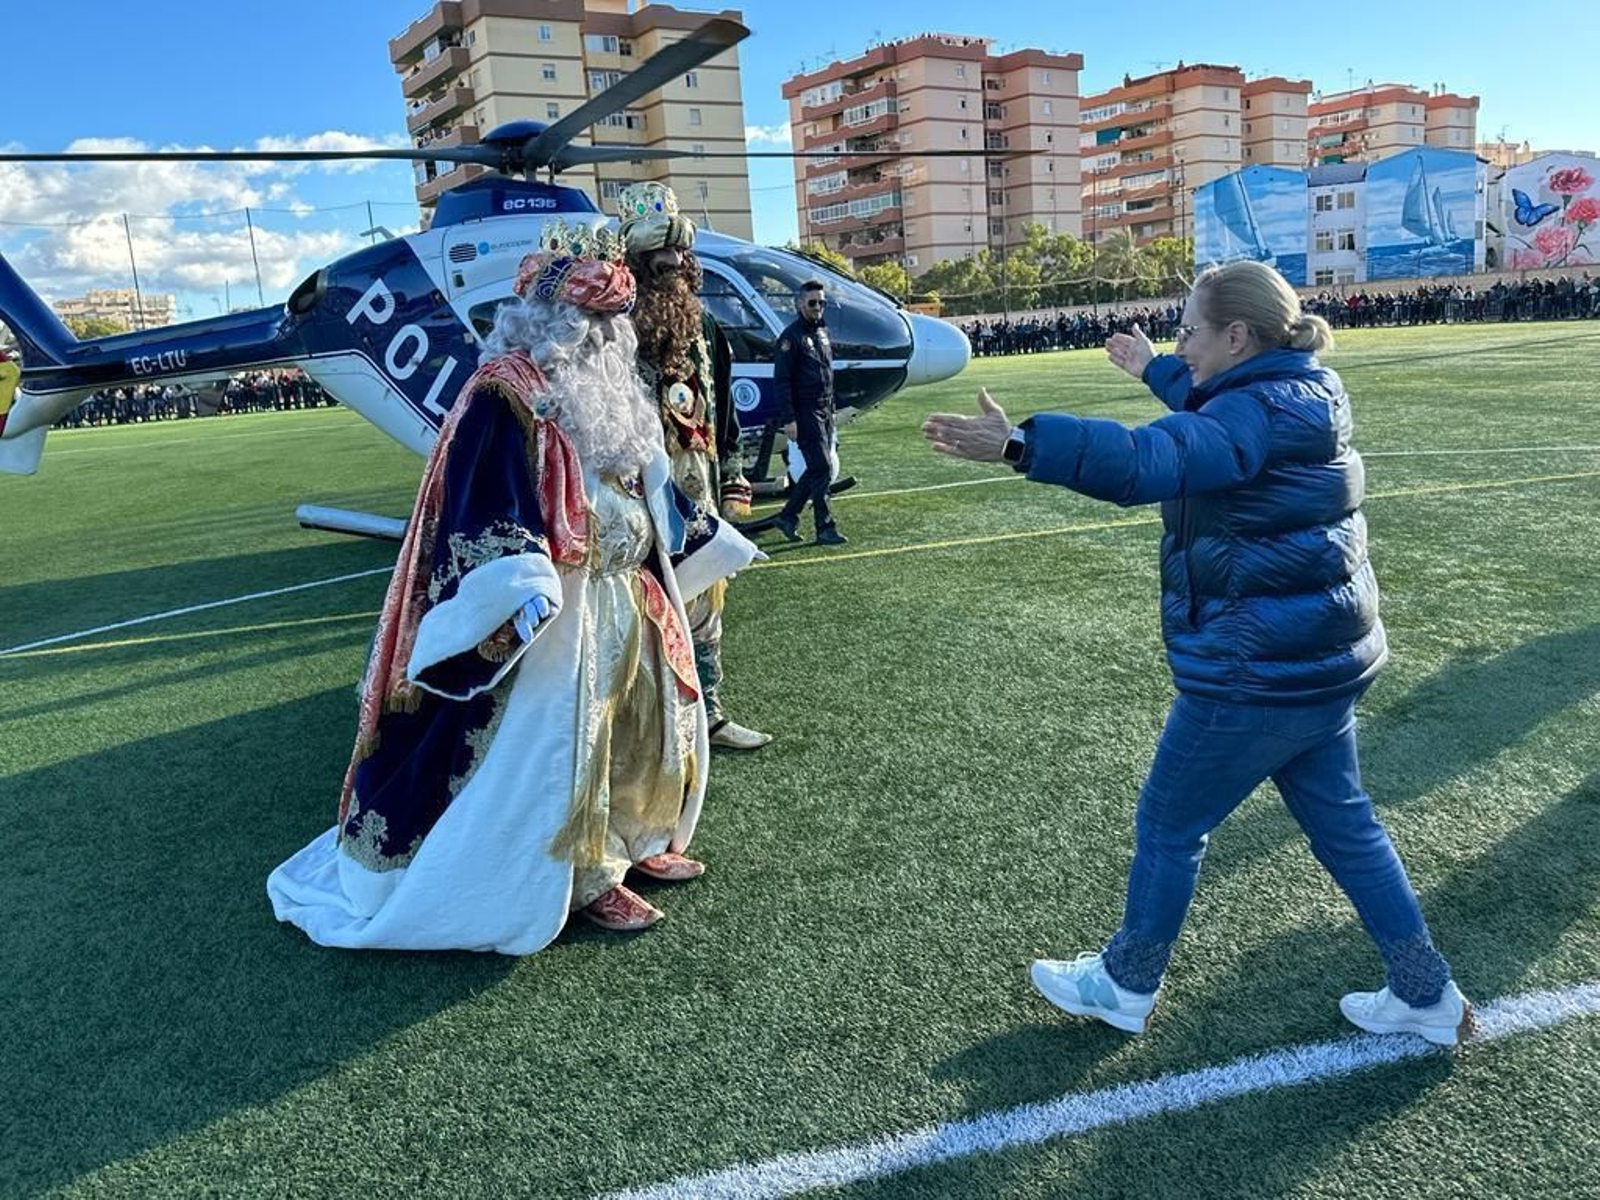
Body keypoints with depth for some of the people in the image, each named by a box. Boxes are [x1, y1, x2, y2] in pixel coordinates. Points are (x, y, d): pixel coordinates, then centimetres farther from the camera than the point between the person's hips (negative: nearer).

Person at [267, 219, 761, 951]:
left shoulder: (605, 388, 12)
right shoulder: (508, 394, -16)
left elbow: (645, 483, 24)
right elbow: (489, 510, -24)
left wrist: (701, 534, 29)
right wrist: (519, 594, -35)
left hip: (628, 598, 10)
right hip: (556, 610, -10)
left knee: (646, 716, 18)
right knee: (561, 741, -1)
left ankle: (633, 838, 35)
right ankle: (586, 880, 14)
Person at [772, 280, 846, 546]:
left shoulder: (822, 332, 15)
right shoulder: (792, 336, -10)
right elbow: (781, 380, -14)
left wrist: (831, 409, 18)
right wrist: (788, 419, -19)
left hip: (824, 411, 8)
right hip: (805, 412, -8)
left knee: (818, 469, 10)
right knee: (822, 469, -9)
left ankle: (788, 516, 20)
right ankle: (825, 528, -3)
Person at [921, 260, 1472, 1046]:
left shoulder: (1259, 414, -23)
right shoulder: (1296, 397, 7)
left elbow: (1148, 459, -42)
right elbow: (1211, 413, 30)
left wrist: (1019, 444, -53)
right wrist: (1150, 369, 44)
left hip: (1255, 675, -10)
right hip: (1320, 660, 10)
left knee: (1167, 826, 9)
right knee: (1342, 825, 21)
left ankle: (1125, 986, 29)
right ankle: (1428, 996, 33)